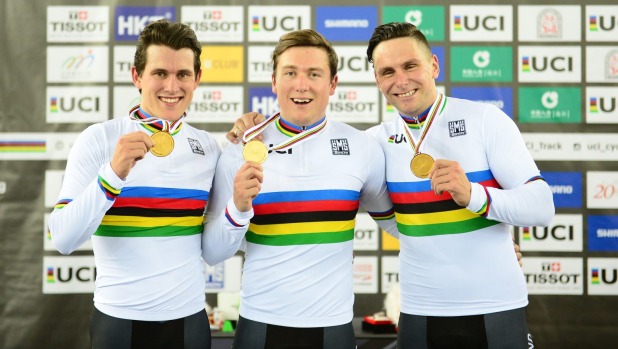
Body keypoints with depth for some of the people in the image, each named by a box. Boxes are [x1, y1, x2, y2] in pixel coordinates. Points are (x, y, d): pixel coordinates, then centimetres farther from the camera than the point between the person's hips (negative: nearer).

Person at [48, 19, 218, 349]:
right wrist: (113, 173, -27)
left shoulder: (209, 147, 2)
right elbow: (63, 240, -16)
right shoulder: (98, 139, -9)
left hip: (190, 318, 3)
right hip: (119, 320, -3)